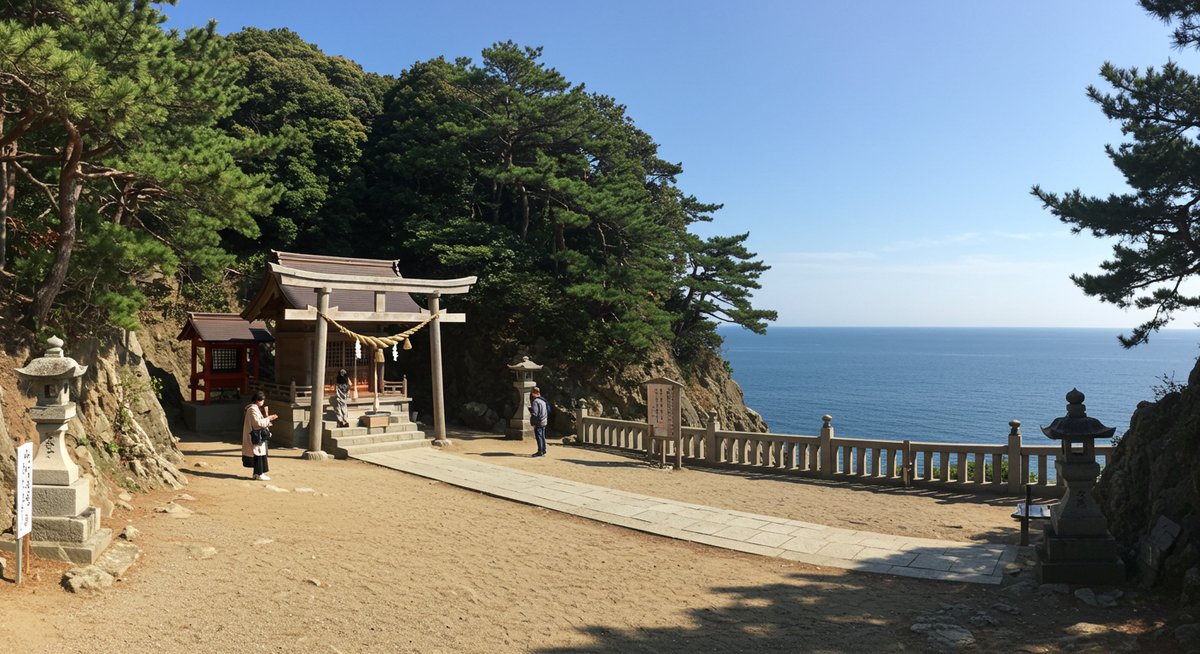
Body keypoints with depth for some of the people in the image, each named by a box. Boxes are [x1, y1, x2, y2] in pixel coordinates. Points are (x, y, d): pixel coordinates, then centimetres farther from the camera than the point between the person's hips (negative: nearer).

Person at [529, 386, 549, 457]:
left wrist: (533, 423, -15)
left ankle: (540, 452, -7)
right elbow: (548, 410, 18)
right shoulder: (543, 400, 13)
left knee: (539, 437, -6)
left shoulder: (535, 401, -15)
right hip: (544, 422, 9)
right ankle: (543, 451, 20)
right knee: (542, 437, 15)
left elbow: (534, 413, -19)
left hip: (538, 422, -9)